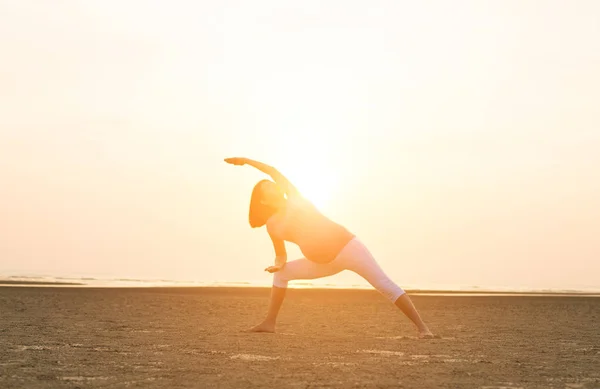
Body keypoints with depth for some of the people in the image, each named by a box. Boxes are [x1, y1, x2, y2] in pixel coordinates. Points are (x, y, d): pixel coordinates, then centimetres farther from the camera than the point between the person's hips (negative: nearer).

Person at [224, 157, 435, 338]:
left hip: (346, 246, -6)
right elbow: (281, 255, 14)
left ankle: (422, 327, -17)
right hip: (323, 264, 6)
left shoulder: (294, 200, 0)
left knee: (385, 285, -16)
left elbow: (274, 171, -4)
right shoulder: (272, 225, 9)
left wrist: (246, 160, 0)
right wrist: (278, 264, -8)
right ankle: (269, 323, 12)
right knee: (281, 273, 10)